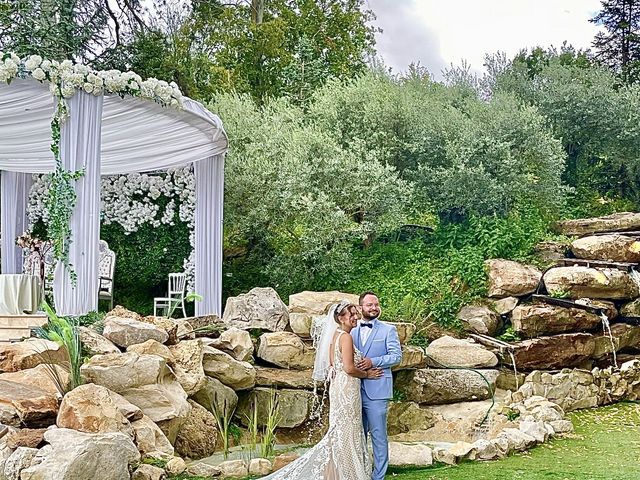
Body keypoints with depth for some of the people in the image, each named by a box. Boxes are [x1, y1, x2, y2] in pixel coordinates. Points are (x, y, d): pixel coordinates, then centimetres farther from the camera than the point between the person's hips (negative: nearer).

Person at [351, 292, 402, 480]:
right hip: (355, 391, 4)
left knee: (378, 436, -2)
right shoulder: (353, 331, 14)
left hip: (376, 392, -4)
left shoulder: (388, 330, 3)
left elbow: (396, 356, -5)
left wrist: (373, 362, -17)